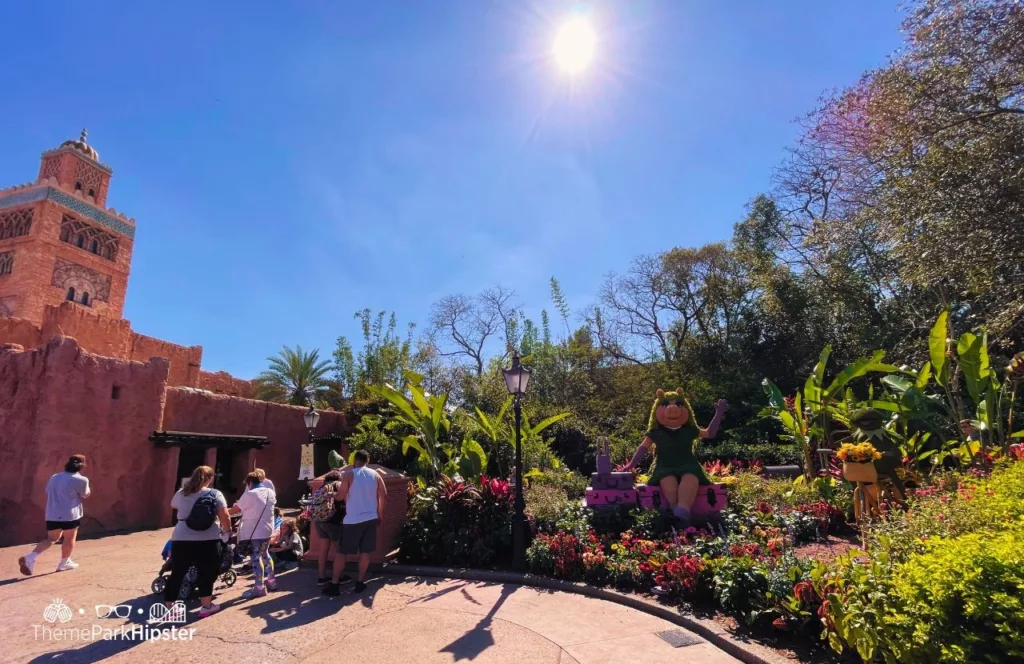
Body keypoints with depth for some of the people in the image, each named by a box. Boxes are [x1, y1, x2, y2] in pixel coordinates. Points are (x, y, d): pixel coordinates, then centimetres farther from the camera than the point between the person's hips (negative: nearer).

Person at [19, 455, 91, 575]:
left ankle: (30, 557, -2)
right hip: (70, 514, -6)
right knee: (70, 538, 10)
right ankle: (64, 563, 18)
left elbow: (48, 494, 21)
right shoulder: (81, 480, -9)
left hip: (52, 515, 6)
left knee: (52, 539, 16)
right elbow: (85, 495, 1)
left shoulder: (54, 477, 13)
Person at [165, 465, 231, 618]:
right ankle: (206, 607, 16)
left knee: (177, 574, 15)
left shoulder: (181, 494, 6)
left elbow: (173, 505, 30)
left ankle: (167, 608, 23)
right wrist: (227, 530, 8)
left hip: (181, 540, 3)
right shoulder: (215, 494, -5)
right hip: (207, 541, -3)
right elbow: (225, 518, -10)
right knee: (206, 573, 9)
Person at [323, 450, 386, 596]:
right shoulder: (375, 474, 4)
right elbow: (383, 495, 5)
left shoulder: (348, 474, -7)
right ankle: (360, 583, 15)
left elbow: (340, 496, -9)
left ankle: (334, 585, 9)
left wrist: (334, 496, 15)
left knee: (342, 552, 6)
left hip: (352, 519, -3)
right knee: (365, 552, 11)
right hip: (371, 518, 3)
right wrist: (380, 515, 15)